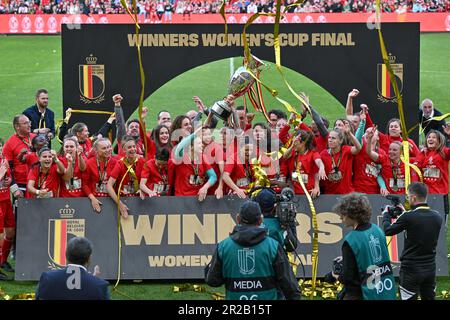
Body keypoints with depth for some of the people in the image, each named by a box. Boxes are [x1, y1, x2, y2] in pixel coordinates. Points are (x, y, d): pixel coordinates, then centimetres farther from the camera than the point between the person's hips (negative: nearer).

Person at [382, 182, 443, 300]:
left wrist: (386, 214, 13)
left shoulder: (408, 217, -18)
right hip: (430, 269, 5)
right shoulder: (437, 217, 0)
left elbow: (387, 231, -5)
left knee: (408, 297, 1)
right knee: (429, 297, 13)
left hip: (411, 269, -5)